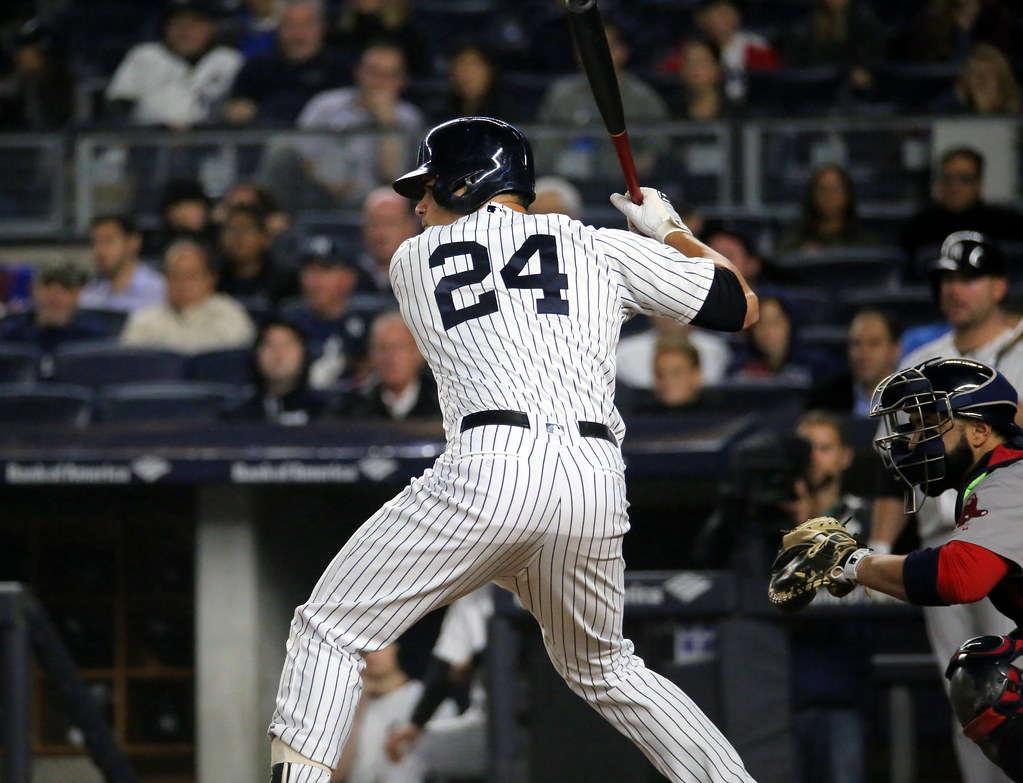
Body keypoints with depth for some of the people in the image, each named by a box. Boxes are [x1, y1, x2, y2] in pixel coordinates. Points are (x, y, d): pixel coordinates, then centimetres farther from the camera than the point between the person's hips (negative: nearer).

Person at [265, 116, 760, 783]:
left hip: (490, 471, -4)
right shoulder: (603, 247, 19)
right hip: (598, 481, 4)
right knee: (604, 670, 26)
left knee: (329, 632, 4)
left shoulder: (412, 261, 19)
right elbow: (741, 304, 24)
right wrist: (669, 231, 42)